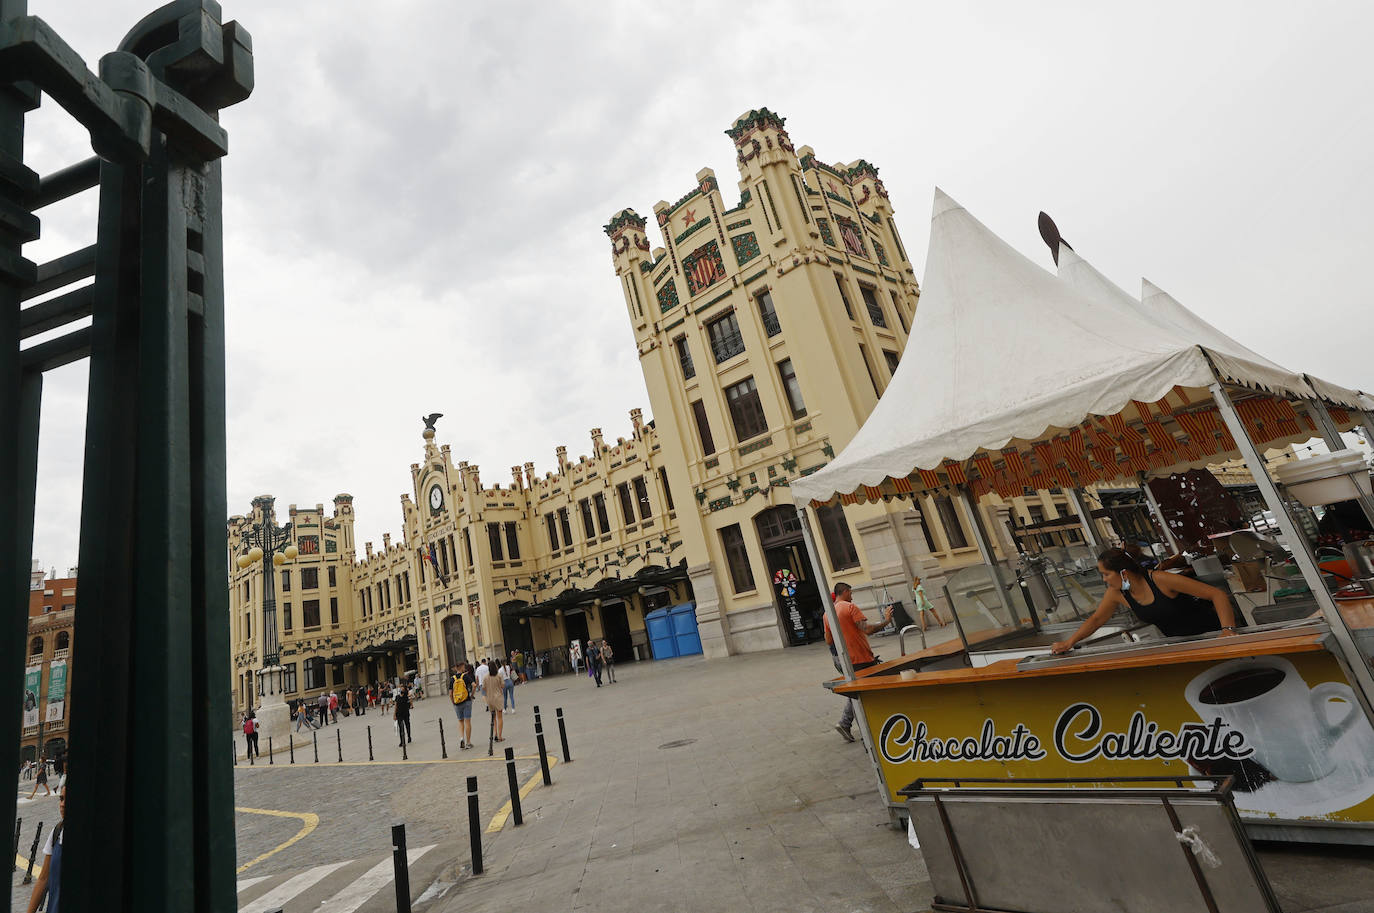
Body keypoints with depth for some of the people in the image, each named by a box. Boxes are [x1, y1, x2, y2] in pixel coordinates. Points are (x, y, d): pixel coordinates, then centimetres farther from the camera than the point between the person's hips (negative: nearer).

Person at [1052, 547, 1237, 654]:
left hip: (1210, 630, -5)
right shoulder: (1116, 594, -11)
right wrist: (1070, 641, -7)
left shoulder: (1161, 580, -29)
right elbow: (1095, 620, 2)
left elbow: (1217, 595, -27)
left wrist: (1228, 629, -40)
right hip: (1178, 642, 5)